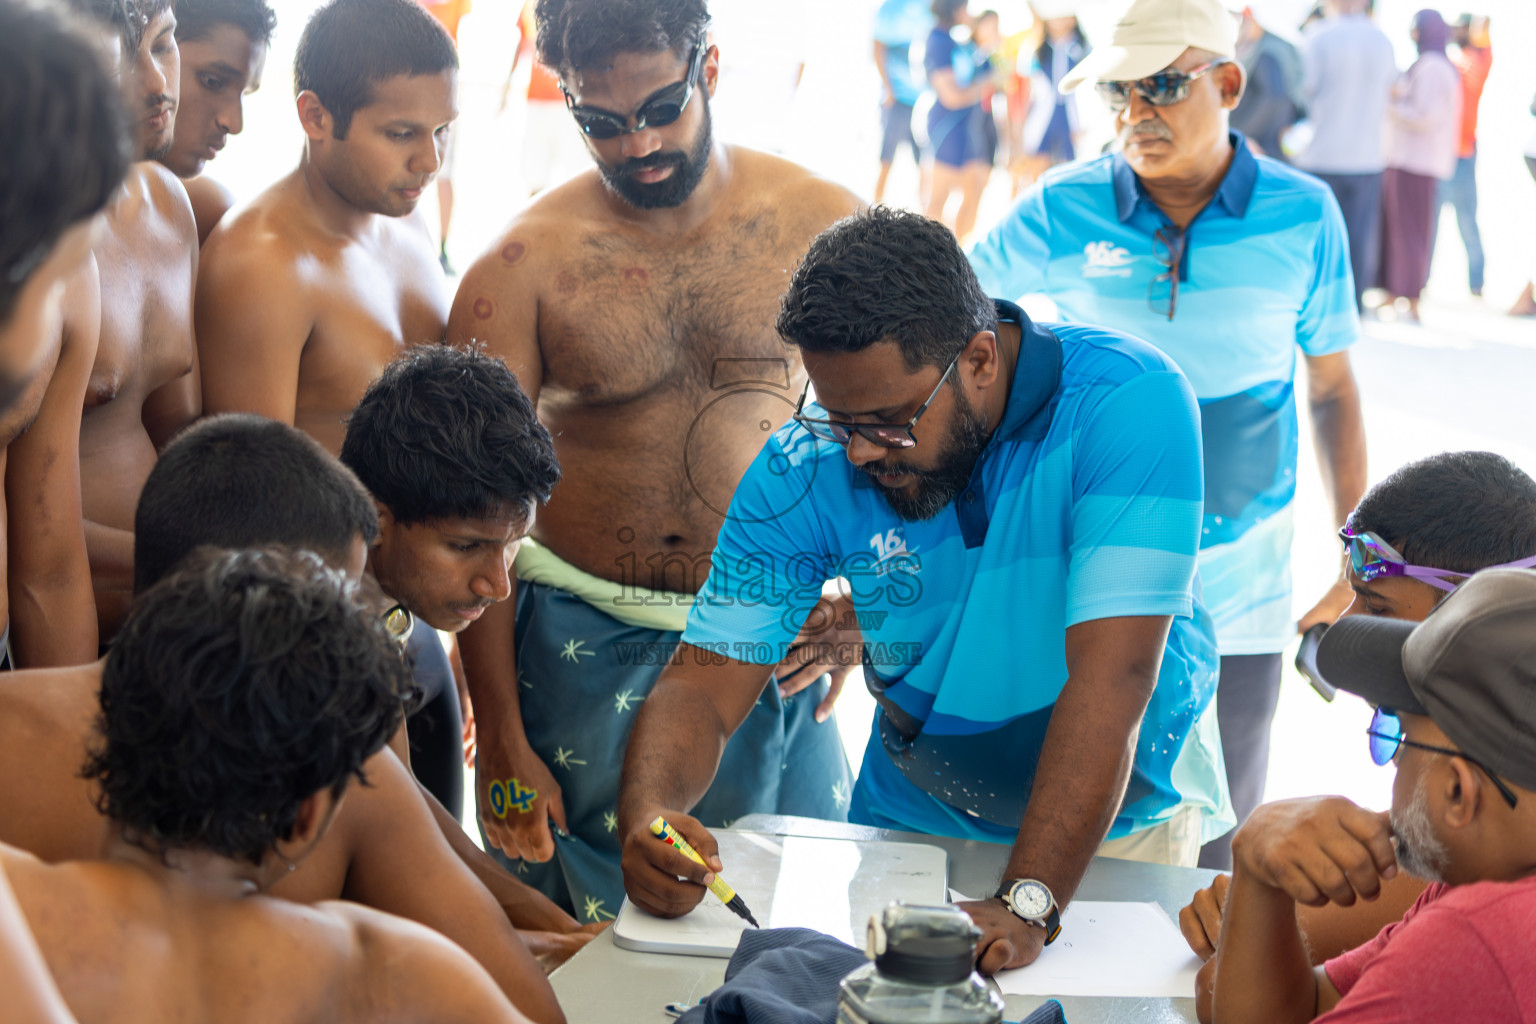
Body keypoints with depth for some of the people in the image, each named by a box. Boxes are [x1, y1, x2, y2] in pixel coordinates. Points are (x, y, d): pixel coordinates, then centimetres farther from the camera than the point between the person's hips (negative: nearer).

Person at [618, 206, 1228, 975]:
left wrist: (1028, 903, -37)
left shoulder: (1128, 403, -23)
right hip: (916, 821, 2)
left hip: (1123, 819, -1)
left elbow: (1111, 676, -29)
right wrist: (648, 817, -33)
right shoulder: (807, 469, -13)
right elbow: (707, 680, -12)